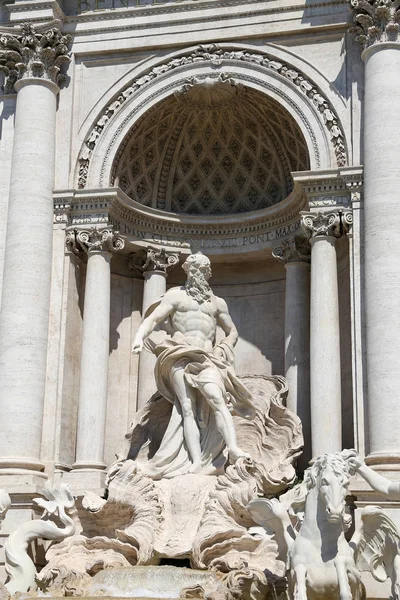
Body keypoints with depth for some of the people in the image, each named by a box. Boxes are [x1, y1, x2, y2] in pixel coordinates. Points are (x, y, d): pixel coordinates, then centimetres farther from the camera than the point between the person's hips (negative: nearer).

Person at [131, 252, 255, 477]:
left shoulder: (217, 302, 25)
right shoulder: (176, 295, 16)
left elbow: (232, 332, 32)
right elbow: (153, 319, 5)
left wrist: (223, 351, 12)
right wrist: (140, 338, -15)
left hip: (207, 359, 2)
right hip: (180, 357, -2)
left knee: (217, 399, -24)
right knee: (188, 408, -14)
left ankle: (233, 448, -39)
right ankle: (196, 462, -24)